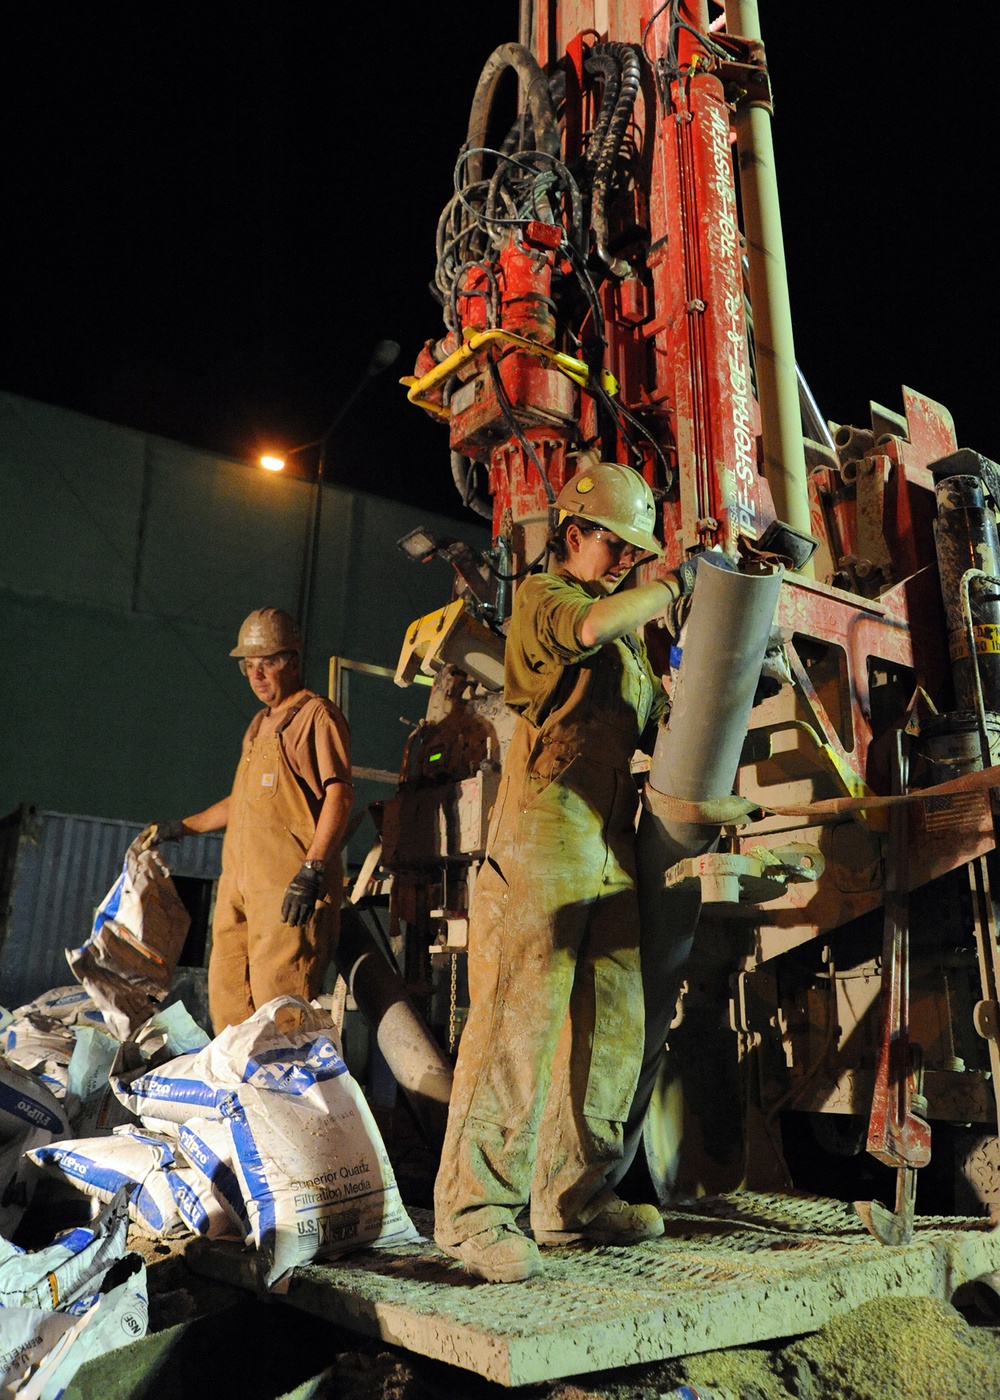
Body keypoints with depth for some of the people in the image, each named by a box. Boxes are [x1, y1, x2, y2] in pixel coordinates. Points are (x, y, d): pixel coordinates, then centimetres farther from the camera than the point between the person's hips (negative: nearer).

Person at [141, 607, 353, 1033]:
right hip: (239, 884, 9)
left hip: (290, 888, -9)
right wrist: (182, 827, 34)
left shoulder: (316, 715, -4)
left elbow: (338, 794, -14)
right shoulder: (260, 724, 23)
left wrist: (313, 869, -22)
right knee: (227, 1000, 8)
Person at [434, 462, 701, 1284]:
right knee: (518, 1026, -9)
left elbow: (659, 716, 26)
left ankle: (572, 1197, 19)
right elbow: (589, 627, -19)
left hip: (611, 855, 8)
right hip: (541, 849, -8)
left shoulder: (630, 633, 27)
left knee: (612, 1028, 8)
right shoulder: (540, 597, 4)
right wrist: (680, 582, -10)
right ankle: (475, 1210, 0)